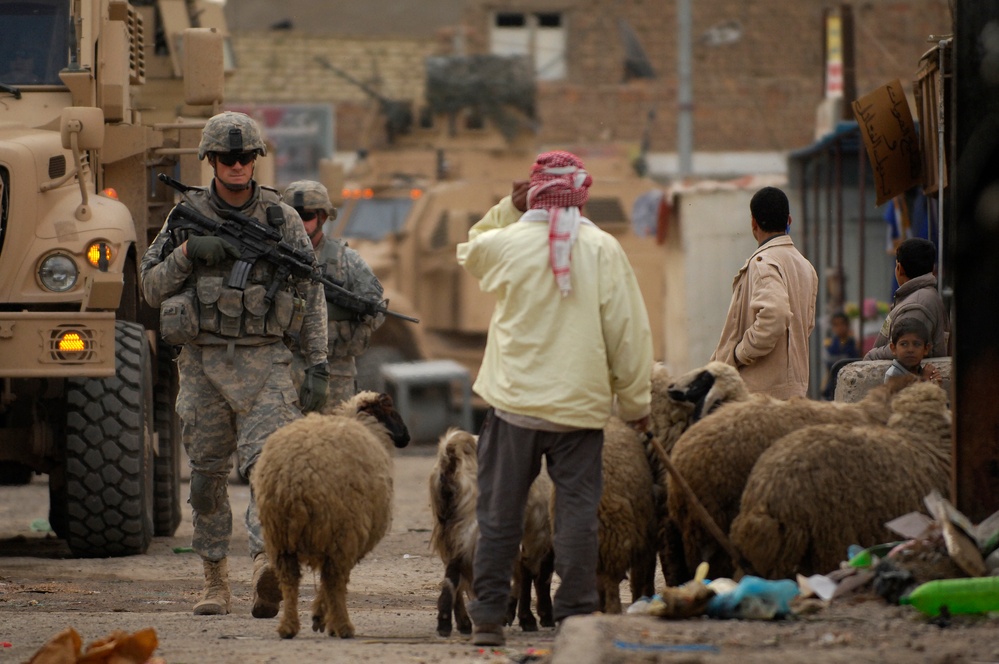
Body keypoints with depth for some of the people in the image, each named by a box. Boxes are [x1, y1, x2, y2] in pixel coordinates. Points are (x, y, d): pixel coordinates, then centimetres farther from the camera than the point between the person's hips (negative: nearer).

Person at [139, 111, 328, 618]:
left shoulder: (283, 219, 4)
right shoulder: (188, 215, 6)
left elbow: (312, 297, 6)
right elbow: (151, 288, 7)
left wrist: (317, 367, 0)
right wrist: (187, 252, -10)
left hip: (264, 361, -2)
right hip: (203, 361, 2)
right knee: (207, 475, 7)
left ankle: (268, 567, -31)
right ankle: (216, 581, 17)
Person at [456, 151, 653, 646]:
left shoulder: (505, 243, -4)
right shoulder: (603, 249, -6)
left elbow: (468, 253, 22)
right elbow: (629, 331, -3)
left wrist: (508, 209, 14)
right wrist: (635, 400, 6)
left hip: (514, 401, 1)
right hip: (580, 402, -1)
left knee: (499, 513, 8)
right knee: (577, 512, 4)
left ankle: (487, 617, 10)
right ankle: (576, 616, 2)